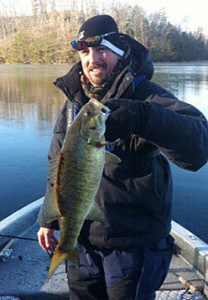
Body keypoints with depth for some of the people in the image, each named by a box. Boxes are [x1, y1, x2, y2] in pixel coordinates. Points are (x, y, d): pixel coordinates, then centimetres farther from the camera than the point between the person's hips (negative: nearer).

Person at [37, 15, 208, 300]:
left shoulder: (145, 96, -15)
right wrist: (48, 219, 12)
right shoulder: (73, 102, 4)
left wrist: (142, 117, -48)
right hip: (81, 240, 6)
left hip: (133, 242, -5)